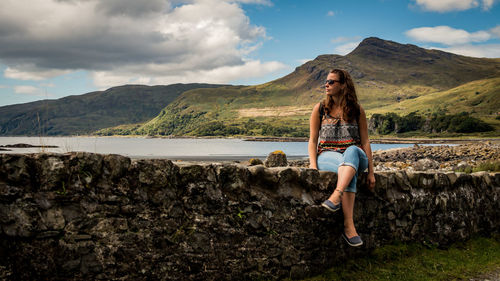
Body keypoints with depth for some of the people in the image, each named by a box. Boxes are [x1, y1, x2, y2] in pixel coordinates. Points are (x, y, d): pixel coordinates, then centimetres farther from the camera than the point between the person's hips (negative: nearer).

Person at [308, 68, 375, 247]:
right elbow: (312, 140, 7)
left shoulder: (357, 110, 9)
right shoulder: (320, 109, 10)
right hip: (327, 155, 0)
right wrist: (313, 165, -10)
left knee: (352, 151, -39)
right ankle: (349, 226, -47)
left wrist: (371, 172, 0)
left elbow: (365, 142, 7)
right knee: (348, 171, -37)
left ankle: (336, 196, -57)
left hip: (355, 155, 1)